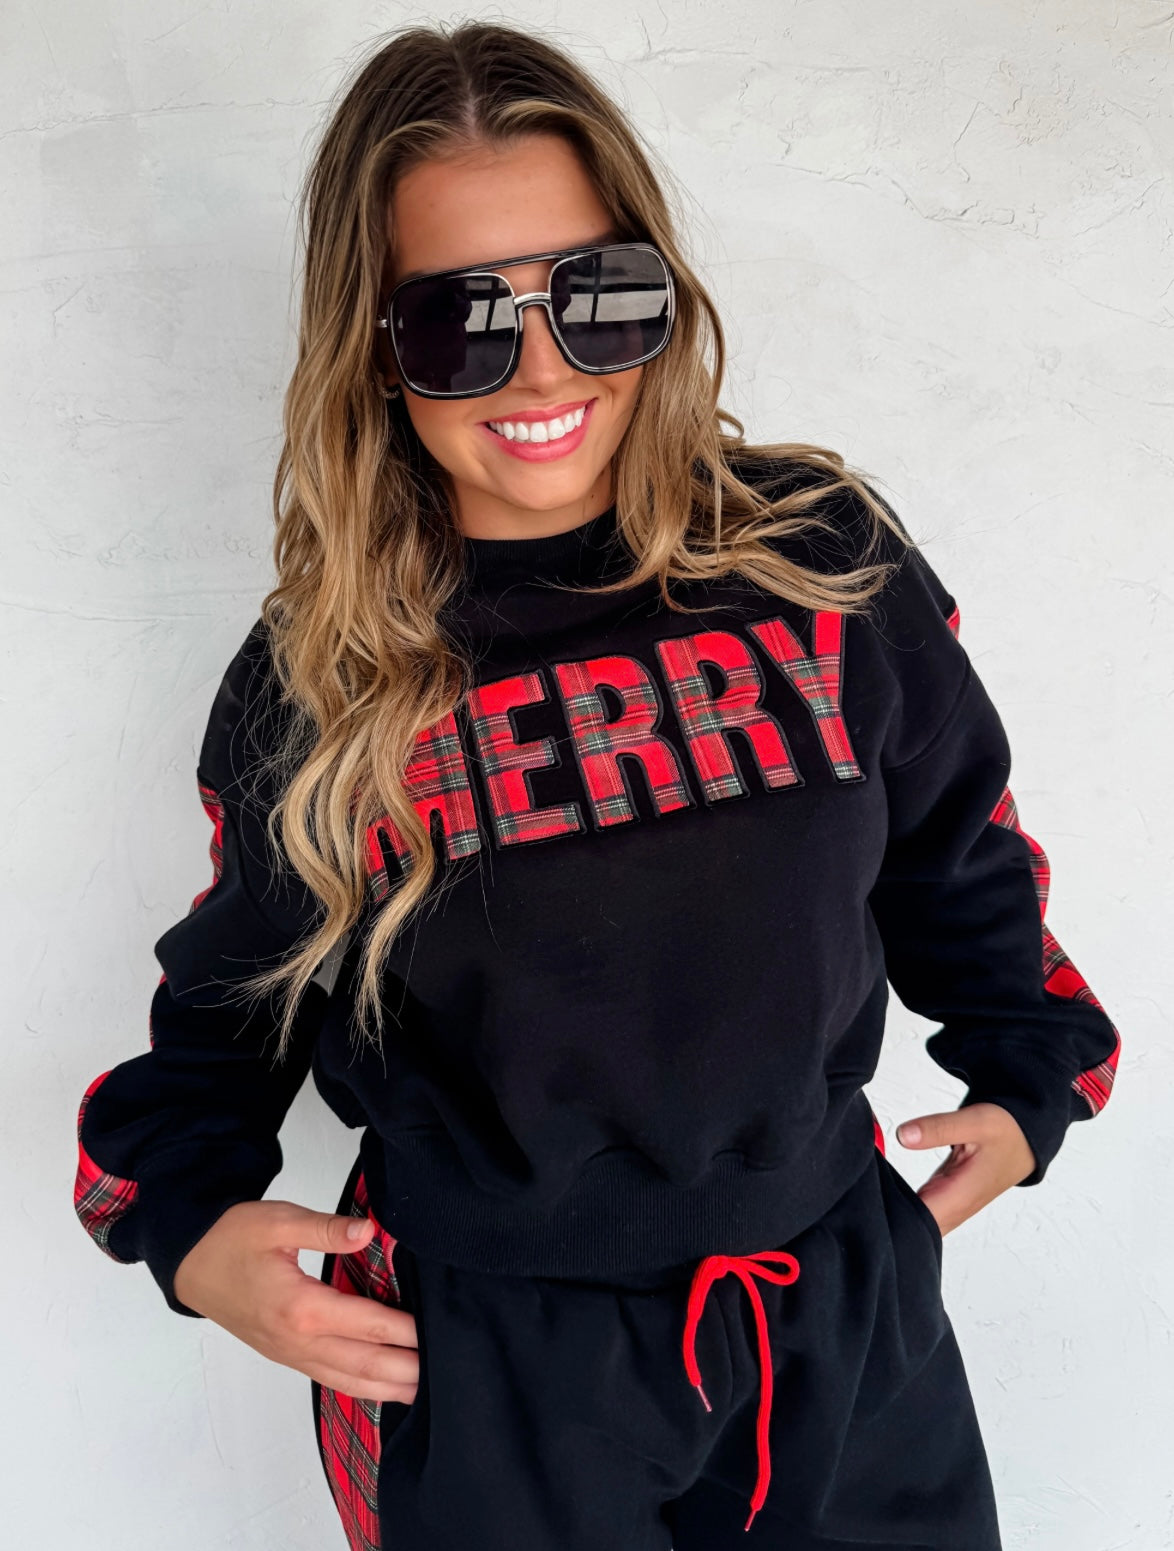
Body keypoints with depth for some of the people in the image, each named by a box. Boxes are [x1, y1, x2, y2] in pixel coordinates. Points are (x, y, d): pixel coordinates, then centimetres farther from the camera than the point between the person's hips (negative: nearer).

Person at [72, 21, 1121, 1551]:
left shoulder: (824, 557, -9)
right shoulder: (314, 680, -10)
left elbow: (956, 846, 7)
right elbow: (232, 1001, 4)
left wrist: (1030, 1075, 10)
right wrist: (189, 1214, -11)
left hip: (846, 1310, 2)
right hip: (478, 1363, -1)